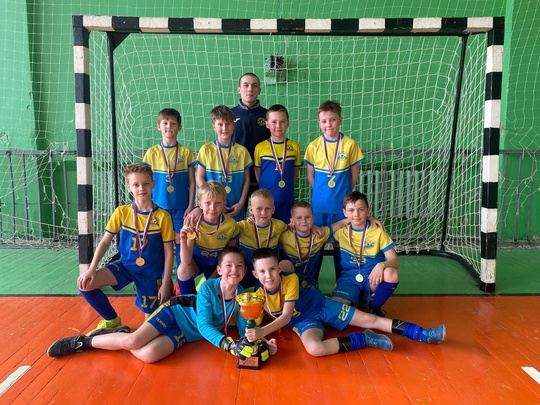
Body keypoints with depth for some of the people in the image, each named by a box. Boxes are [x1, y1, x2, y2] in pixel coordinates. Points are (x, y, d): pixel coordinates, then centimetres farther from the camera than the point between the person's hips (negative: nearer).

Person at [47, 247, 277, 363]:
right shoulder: (208, 288, -19)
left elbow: (245, 330, -8)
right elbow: (204, 325, -24)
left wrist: (262, 344, -28)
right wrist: (228, 344, -36)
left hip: (186, 333, 2)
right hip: (174, 313, -2)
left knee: (148, 355, -25)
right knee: (133, 341, -24)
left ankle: (120, 338, 5)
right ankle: (83, 341, 3)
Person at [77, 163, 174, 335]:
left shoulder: (162, 216, -14)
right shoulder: (121, 212, -8)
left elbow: (168, 252, -9)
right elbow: (105, 242, -2)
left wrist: (165, 283, -10)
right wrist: (92, 269, -15)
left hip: (152, 272, -2)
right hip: (125, 265, 3)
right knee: (85, 283, -18)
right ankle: (112, 320, 7)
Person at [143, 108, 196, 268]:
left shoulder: (186, 153, 0)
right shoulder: (152, 153, 1)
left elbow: (191, 182, 2)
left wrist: (190, 206, -2)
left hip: (181, 207, -1)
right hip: (159, 206, 1)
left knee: (181, 241, 5)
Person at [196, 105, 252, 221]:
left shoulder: (241, 151, 2)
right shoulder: (206, 149, -1)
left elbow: (246, 179, 5)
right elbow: (200, 178, 0)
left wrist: (241, 203, -4)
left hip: (236, 209, 1)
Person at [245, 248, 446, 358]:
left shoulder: (290, 279, -25)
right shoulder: (258, 295, -18)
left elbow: (286, 316, -25)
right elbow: (255, 325, -8)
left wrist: (262, 332, -32)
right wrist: (254, 334, -28)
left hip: (321, 304, -1)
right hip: (304, 321, 1)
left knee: (370, 320, -5)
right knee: (315, 348, -34)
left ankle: (424, 334, 7)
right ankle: (364, 339, -13)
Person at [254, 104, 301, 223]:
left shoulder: (294, 146, 2)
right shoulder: (260, 147, -1)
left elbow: (295, 172, 10)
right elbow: (257, 172, 8)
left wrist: (287, 186, 2)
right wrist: (265, 187, 3)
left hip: (287, 198, 1)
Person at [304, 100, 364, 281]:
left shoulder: (350, 145, -6)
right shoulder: (313, 146, -3)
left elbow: (354, 175, 0)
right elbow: (310, 175, 4)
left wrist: (343, 194, 2)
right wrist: (322, 192, 1)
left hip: (342, 205, -1)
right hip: (319, 205, 1)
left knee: (340, 244, 11)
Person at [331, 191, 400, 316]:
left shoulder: (378, 232, -7)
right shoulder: (341, 232, 0)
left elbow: (395, 261, -11)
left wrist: (381, 265, -33)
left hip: (372, 278, -1)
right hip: (350, 278, 1)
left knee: (392, 274, -34)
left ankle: (374, 308, -4)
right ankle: (358, 299, 11)